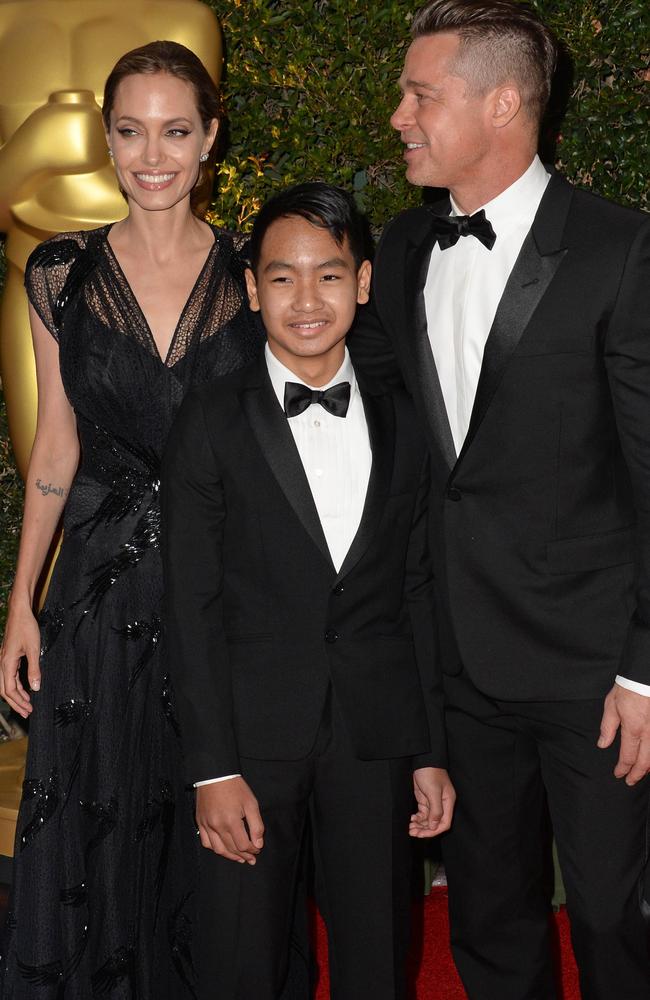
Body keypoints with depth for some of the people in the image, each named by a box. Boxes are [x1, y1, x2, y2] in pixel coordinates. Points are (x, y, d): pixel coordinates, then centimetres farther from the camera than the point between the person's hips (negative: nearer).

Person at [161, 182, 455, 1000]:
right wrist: (215, 768, -10)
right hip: (253, 732, -2)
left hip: (376, 735, 3)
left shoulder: (401, 424, 7)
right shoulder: (210, 424, -2)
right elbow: (192, 606, -5)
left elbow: (417, 592, 9)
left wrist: (431, 751, 6)